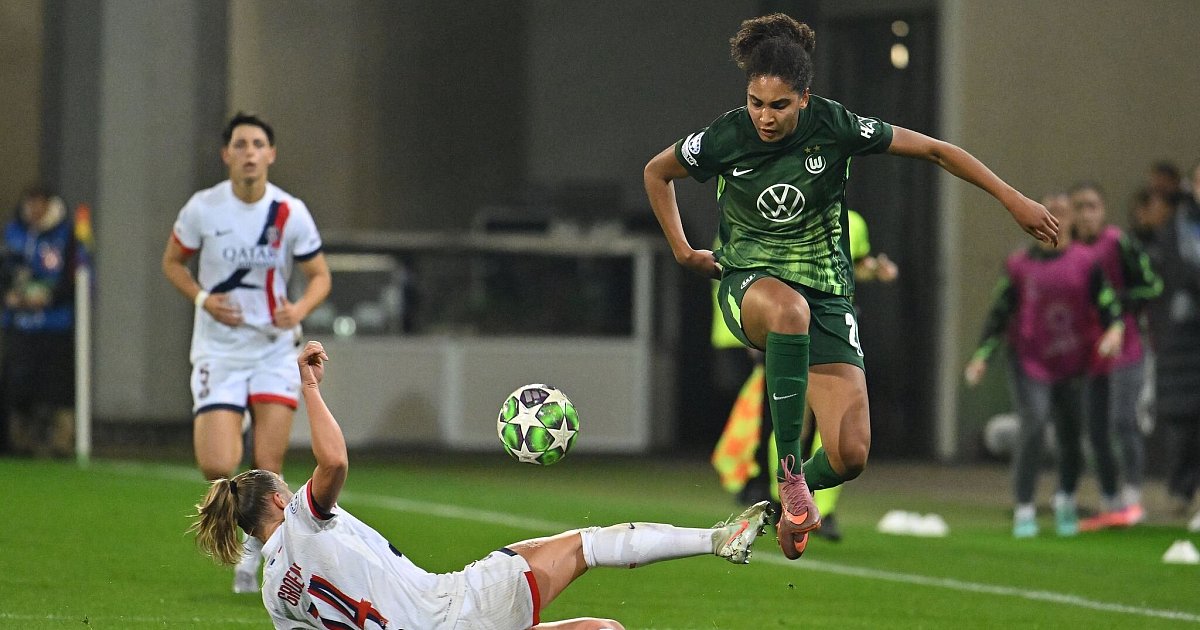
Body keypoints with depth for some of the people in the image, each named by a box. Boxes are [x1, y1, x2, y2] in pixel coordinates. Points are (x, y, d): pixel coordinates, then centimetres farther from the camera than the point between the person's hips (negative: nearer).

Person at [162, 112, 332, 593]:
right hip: (218, 351, -1)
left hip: (275, 350, 1)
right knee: (217, 468, -14)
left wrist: (300, 309, -17)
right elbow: (172, 261, 9)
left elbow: (319, 276, 5)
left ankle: (254, 552, 19)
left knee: (268, 467, -4)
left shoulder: (290, 214, -6)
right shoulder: (203, 209, -7)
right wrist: (203, 299, -10)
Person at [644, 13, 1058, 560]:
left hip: (827, 294, 1)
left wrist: (1013, 200, -4)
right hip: (750, 284, -1)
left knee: (850, 456, -12)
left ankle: (797, 492, 26)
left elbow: (933, 150, -4)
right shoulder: (725, 138, -11)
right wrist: (681, 251, 7)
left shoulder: (834, 127, -13)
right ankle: (789, 473, -36)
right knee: (790, 309, -43)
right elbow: (656, 173, 10)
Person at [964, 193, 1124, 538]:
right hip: (1030, 360, -1)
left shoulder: (1085, 261, 1)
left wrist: (1115, 327, -26)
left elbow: (1107, 299, -5)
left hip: (1075, 364, 1)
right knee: (1032, 425, -17)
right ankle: (1024, 510, -10)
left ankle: (1066, 500, 33)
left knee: (1072, 433, 6)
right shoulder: (1020, 265, 2)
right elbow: (1000, 312, 6)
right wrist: (982, 355, -1)